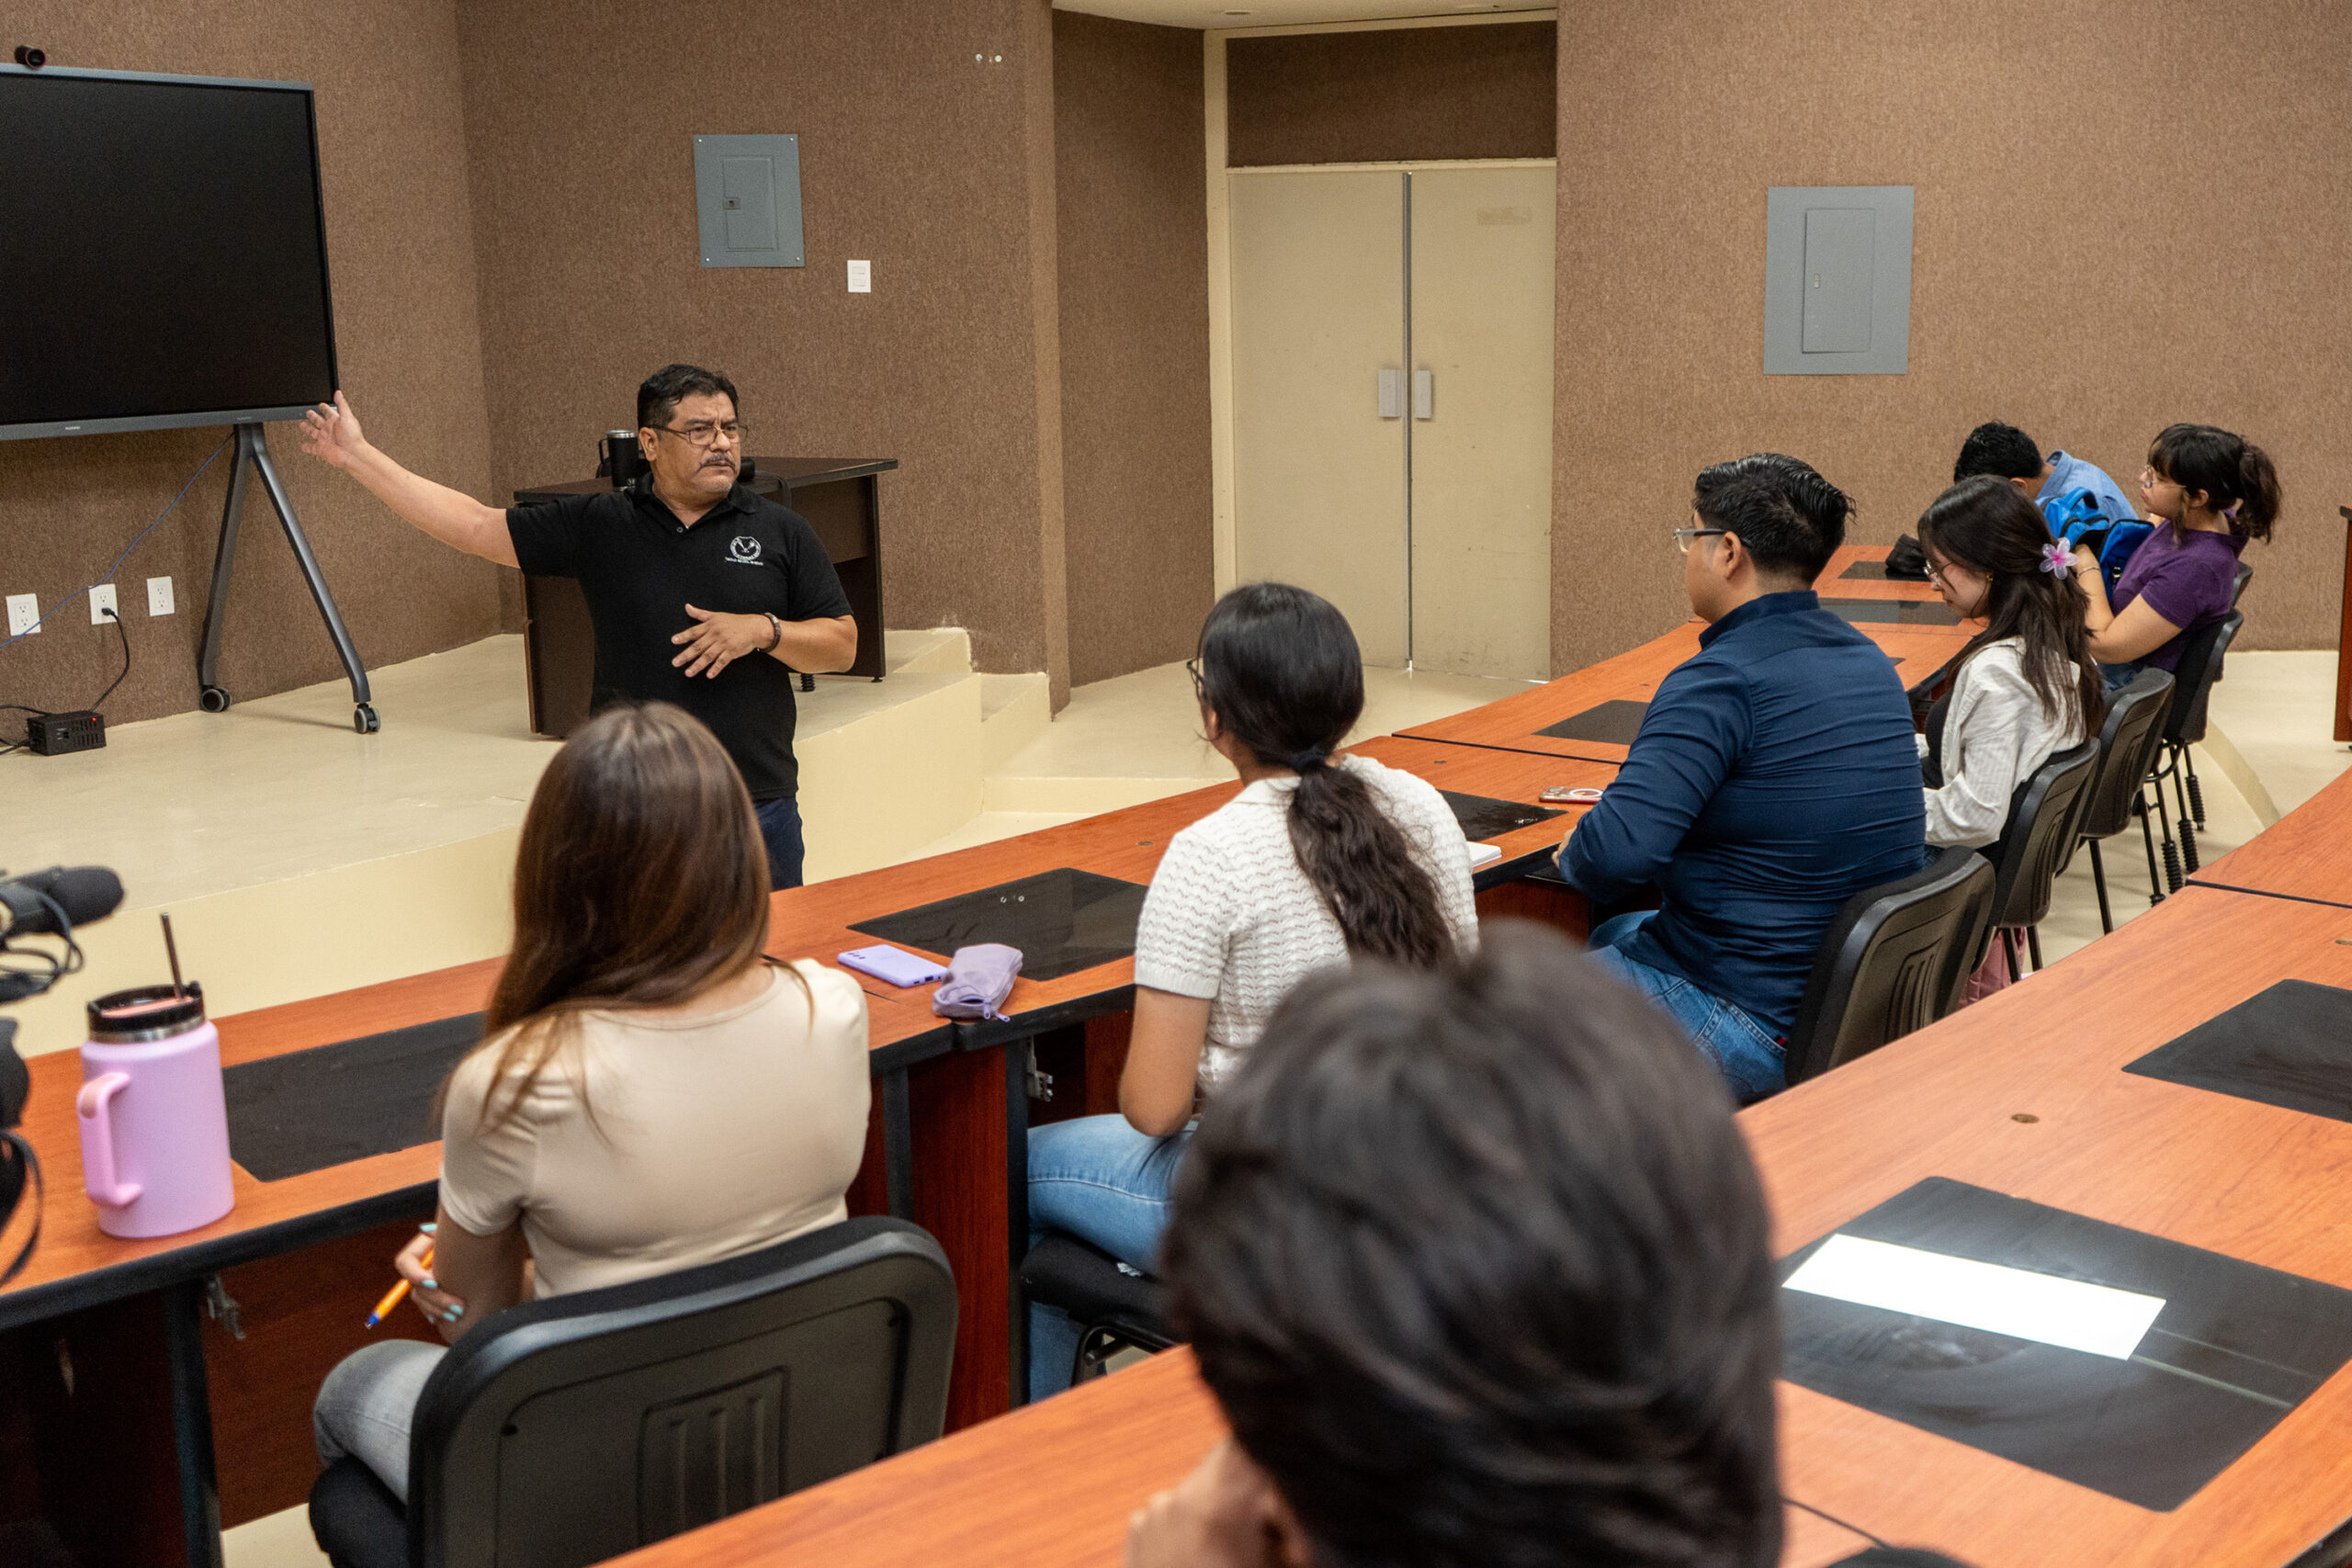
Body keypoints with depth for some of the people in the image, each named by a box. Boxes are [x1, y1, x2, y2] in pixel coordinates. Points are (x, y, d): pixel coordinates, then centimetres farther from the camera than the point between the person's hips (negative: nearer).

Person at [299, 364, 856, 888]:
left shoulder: (781, 532, 4)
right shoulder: (599, 525, 4)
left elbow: (842, 645, 4)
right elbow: (475, 527, 4)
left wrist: (763, 630, -14)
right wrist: (357, 456, 5)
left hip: (758, 809, 0)